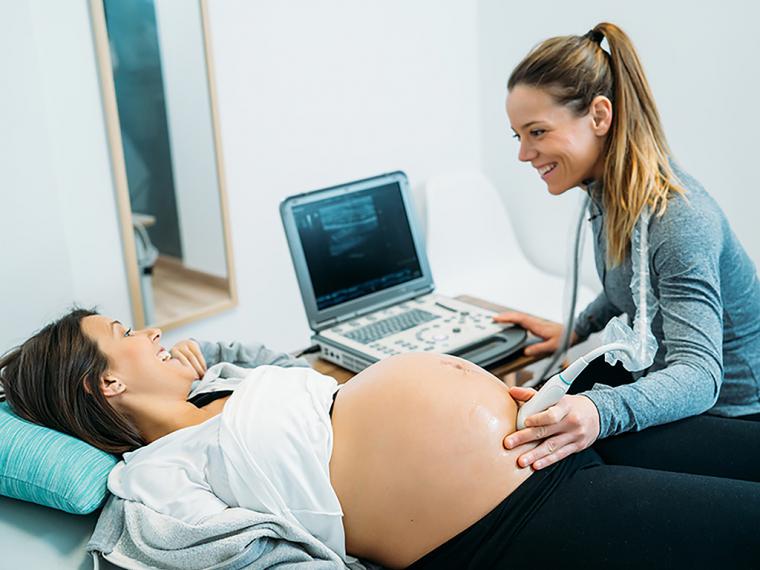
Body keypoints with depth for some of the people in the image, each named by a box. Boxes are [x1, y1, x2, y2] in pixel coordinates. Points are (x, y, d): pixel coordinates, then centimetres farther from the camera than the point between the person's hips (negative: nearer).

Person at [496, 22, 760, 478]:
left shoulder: (679, 219, -28)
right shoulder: (610, 191, -3)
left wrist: (600, 412, -55)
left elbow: (698, 373, -38)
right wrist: (575, 330, 11)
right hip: (658, 372, 8)